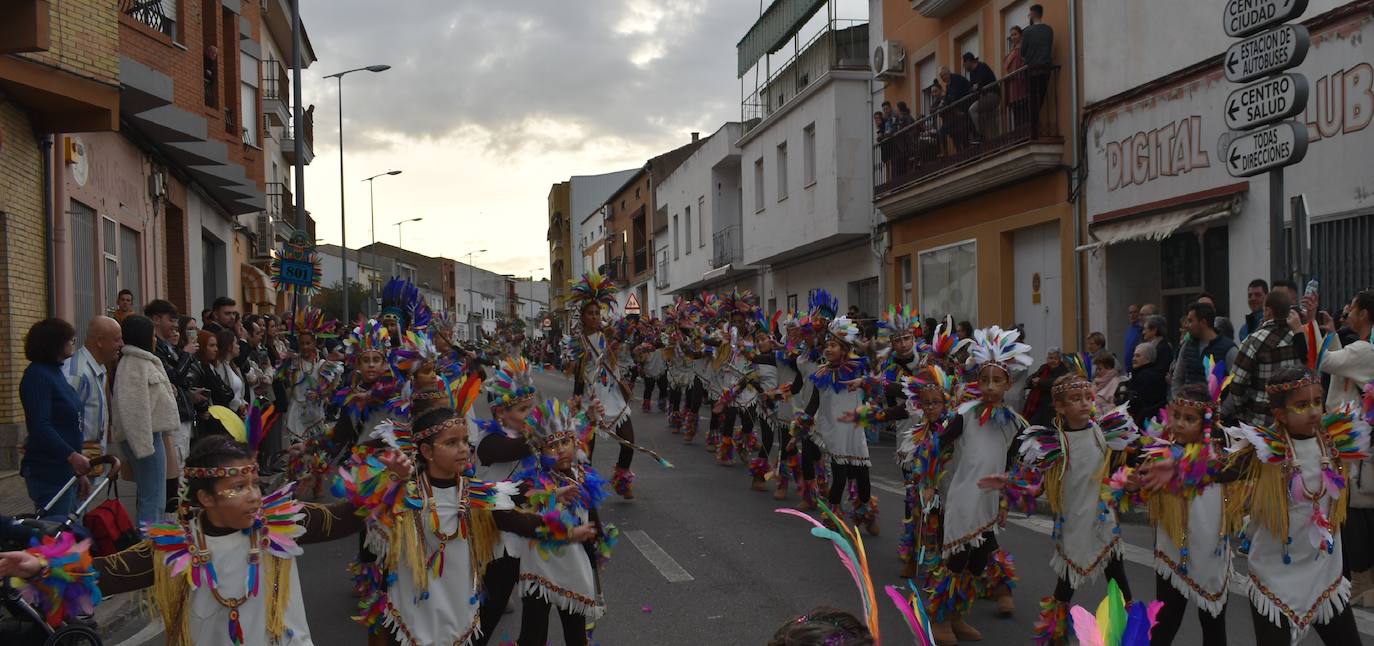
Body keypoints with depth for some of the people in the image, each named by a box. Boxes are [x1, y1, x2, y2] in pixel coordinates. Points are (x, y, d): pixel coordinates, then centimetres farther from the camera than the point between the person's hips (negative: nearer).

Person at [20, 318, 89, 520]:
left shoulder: (55, 371, 14)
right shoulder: (37, 375, -15)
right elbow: (40, 426, -24)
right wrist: (72, 456, -31)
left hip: (65, 469, 10)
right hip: (48, 473, -10)